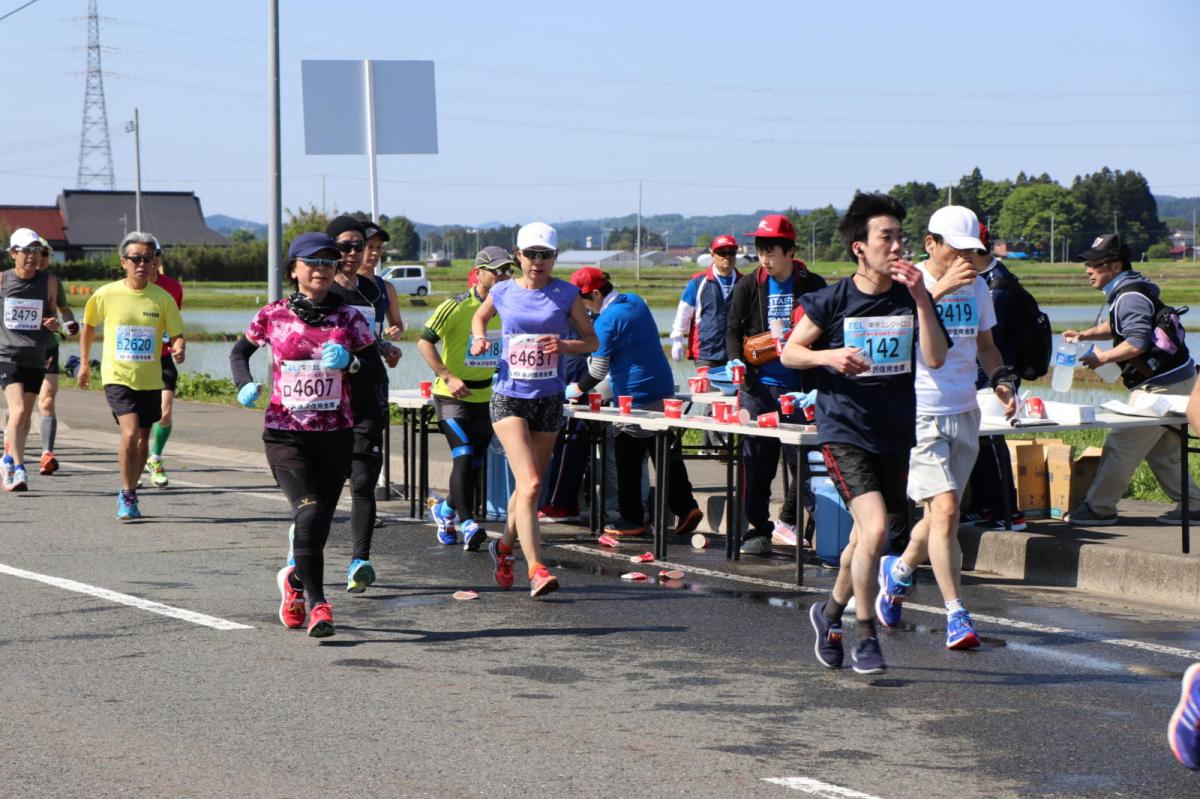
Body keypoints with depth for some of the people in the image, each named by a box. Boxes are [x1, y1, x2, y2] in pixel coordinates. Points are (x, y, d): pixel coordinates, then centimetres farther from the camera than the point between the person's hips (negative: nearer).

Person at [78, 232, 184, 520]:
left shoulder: (163, 298, -3)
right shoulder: (106, 295, -5)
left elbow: (176, 334, 0)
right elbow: (89, 326, 12)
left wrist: (178, 349, -23)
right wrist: (84, 363, 14)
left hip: (150, 380, 3)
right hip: (117, 376, -3)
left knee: (143, 439, 11)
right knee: (130, 432, -21)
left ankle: (129, 495, 30)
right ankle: (127, 495, -8)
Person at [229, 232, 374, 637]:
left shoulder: (348, 317, 3)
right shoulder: (273, 315, 2)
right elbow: (239, 351, 16)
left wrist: (349, 360, -18)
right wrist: (245, 384, -3)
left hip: (336, 436, 2)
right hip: (285, 433, -2)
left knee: (319, 522, 8)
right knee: (309, 512, -21)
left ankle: (294, 580, 39)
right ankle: (317, 604, -15)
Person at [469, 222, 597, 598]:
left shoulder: (566, 294, 0)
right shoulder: (503, 292, 2)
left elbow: (592, 340, 6)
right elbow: (480, 316, 24)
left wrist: (566, 345, -14)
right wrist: (479, 339, 2)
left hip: (549, 399, 2)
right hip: (508, 398, -2)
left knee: (529, 485, 14)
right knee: (530, 484, -18)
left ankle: (504, 546, 41)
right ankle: (536, 570, -22)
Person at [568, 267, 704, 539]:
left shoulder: (605, 322, -16)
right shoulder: (636, 302, 8)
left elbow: (598, 371, -12)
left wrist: (577, 389, 4)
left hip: (634, 398, -8)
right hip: (664, 391, 8)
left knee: (627, 464, 3)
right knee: (668, 455, 11)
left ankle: (632, 519, 8)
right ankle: (685, 508, 6)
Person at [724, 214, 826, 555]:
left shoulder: (812, 286, 3)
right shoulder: (748, 286, 6)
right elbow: (733, 329, 11)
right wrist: (736, 361, -6)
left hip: (799, 388, -1)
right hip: (757, 386, 1)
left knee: (805, 459, 0)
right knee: (757, 462, 2)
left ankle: (789, 519, 22)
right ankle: (758, 528, 10)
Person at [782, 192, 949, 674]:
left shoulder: (911, 298, 1)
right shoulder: (832, 301, -6)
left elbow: (936, 359, -10)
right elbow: (789, 352, 3)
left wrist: (921, 299, -18)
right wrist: (829, 356, -16)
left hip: (895, 434, 4)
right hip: (844, 432, -4)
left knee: (866, 538, 15)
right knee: (874, 528, -21)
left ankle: (830, 612, 42)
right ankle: (866, 635, -5)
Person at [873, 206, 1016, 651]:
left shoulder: (977, 288, 10)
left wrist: (1001, 379, 4)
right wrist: (940, 289, -34)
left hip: (964, 414, 6)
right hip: (919, 414, -6)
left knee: (942, 514, 12)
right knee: (944, 509, -16)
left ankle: (898, 571, 41)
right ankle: (956, 615, -11)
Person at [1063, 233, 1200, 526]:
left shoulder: (1130, 297, -19)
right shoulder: (1126, 291, 14)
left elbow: (1137, 343, -27)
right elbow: (1118, 328, 29)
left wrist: (1102, 358, -14)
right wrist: (1085, 335, 14)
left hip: (1163, 386, -11)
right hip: (1176, 381, 11)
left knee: (1121, 446, -6)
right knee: (1162, 451, 17)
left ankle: (1099, 508, -2)